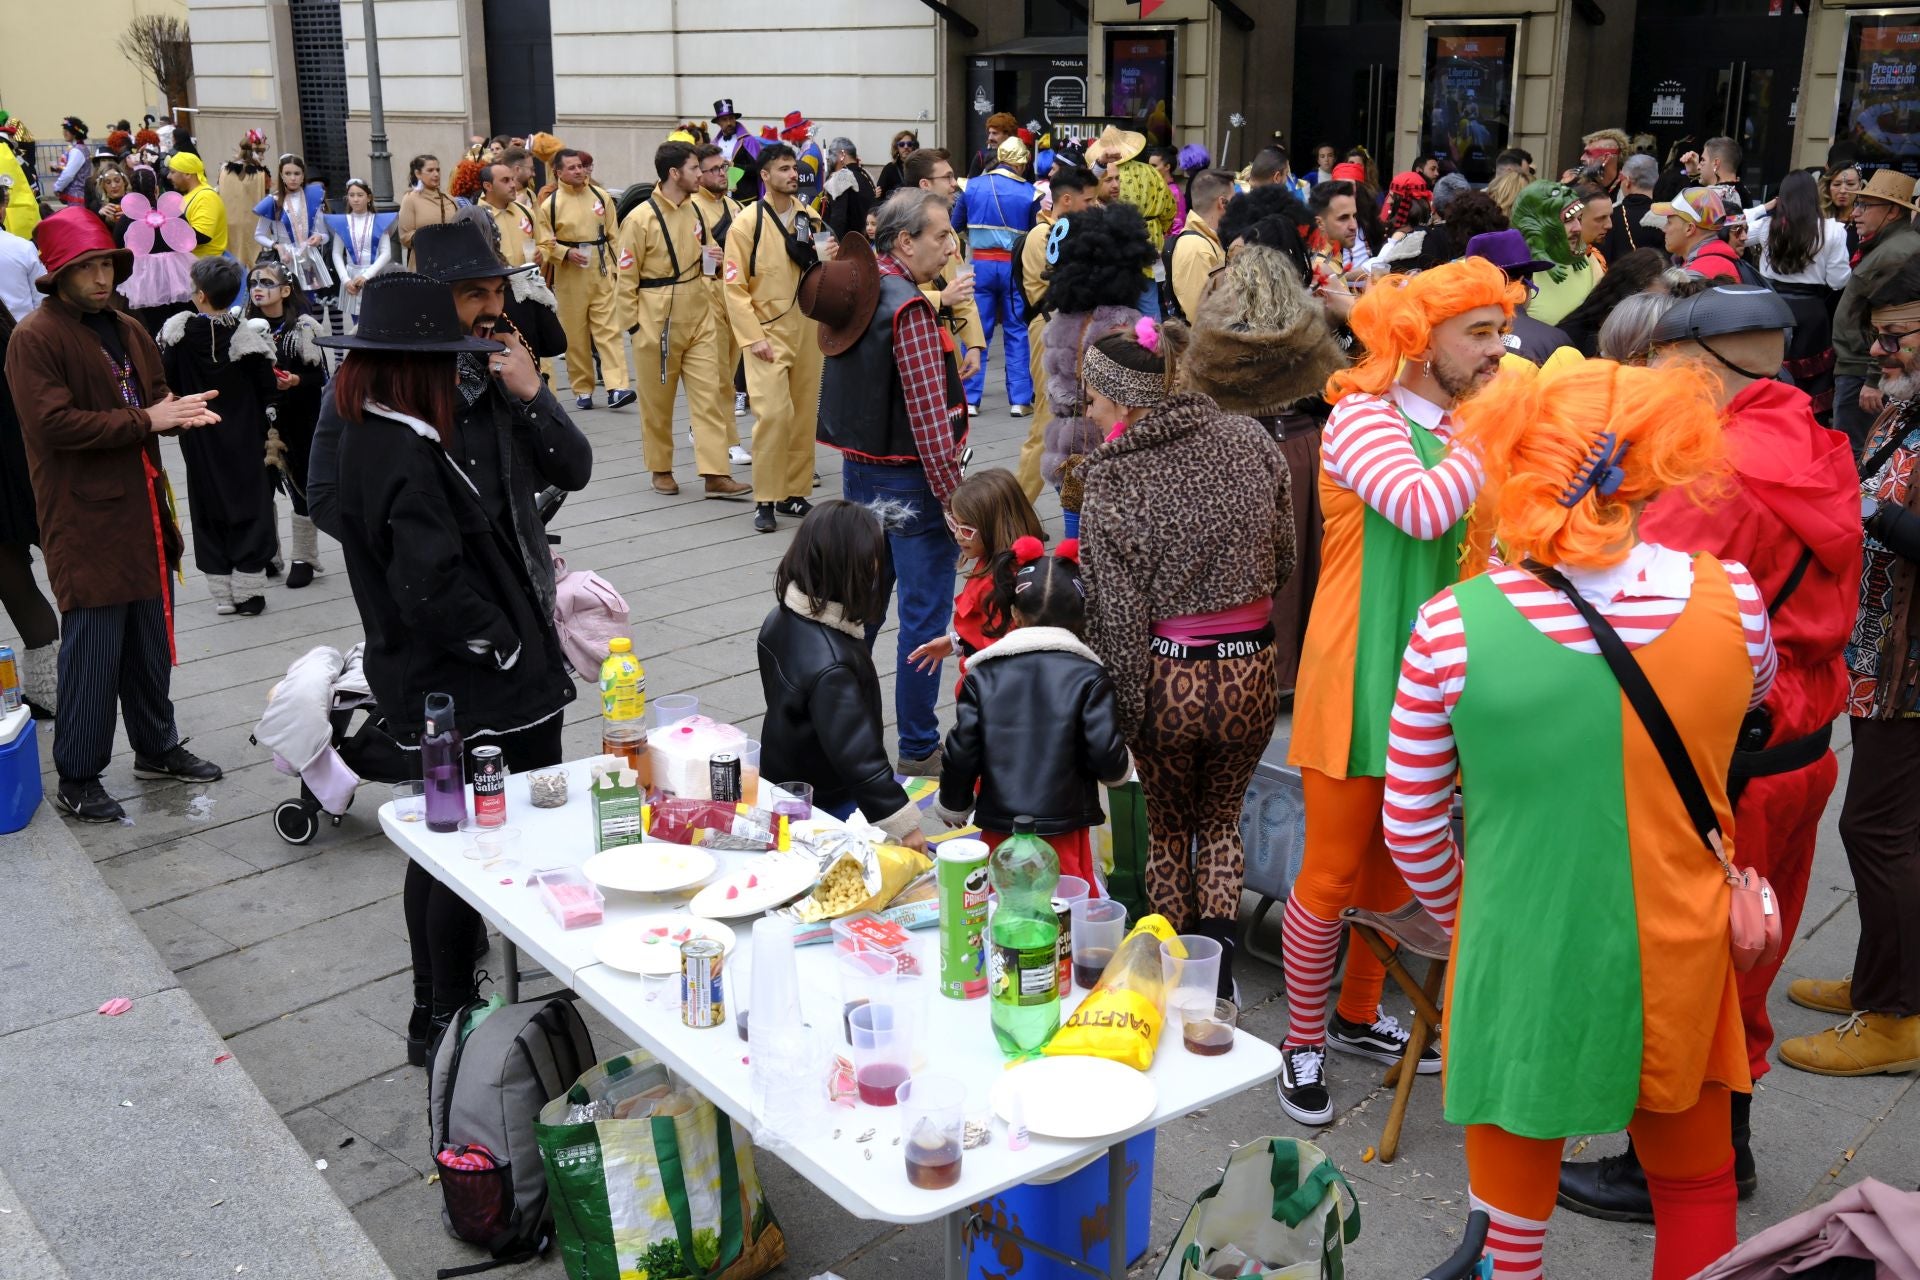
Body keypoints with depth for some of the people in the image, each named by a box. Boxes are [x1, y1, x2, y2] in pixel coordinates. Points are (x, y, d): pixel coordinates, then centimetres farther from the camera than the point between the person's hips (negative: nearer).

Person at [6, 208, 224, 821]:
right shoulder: (35, 338, -11)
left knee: (150, 643, 17)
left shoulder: (128, 331, 15)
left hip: (143, 513, 8)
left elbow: (153, 400, 20)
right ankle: (76, 778, 10)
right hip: (85, 523, -7)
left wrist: (179, 411, -4)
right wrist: (146, 419, -20)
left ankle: (157, 747, 32)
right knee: (93, 652, -2)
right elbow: (54, 423, -20)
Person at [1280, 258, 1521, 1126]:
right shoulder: (1363, 418, -14)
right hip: (1357, 684, -7)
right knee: (1332, 874, 2)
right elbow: (1423, 508, -32)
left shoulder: (1455, 430, 9)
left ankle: (1359, 1015, 35)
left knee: (1397, 867, 18)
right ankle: (1303, 1042, 18)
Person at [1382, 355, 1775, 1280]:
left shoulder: (1452, 628, -21)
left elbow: (1411, 829, -8)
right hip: (1677, 961, 2)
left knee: (1516, 1171, 21)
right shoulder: (1729, 598, -15)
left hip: (1523, 965, -2)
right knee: (1695, 1179, 26)